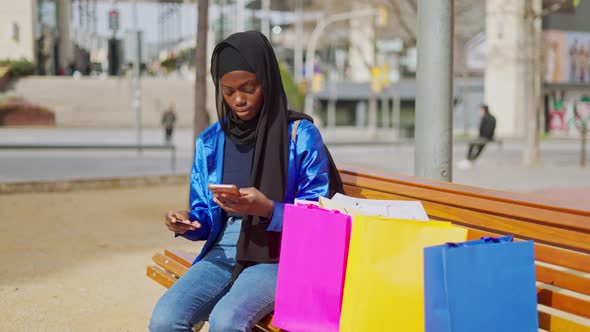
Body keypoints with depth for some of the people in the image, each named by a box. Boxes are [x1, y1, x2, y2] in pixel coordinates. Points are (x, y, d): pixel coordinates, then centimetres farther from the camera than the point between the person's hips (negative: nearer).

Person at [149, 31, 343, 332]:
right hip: (224, 251, 4)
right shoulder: (210, 140, 8)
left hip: (279, 256, -4)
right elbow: (207, 220, 13)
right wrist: (188, 223, -10)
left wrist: (267, 210, -24)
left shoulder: (301, 135, -5)